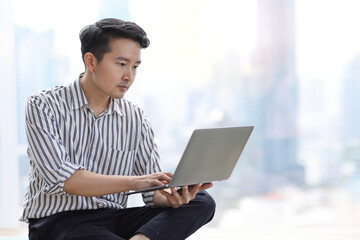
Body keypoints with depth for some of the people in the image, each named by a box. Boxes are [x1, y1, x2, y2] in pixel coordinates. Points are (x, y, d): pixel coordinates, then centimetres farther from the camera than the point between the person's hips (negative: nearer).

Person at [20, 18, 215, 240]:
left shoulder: (136, 119, 9)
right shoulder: (43, 106, -4)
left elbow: (153, 192, 7)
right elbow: (60, 179, -17)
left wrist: (171, 197, -19)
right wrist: (133, 182, -26)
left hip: (114, 220, 7)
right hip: (57, 221, -6)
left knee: (202, 201, -17)